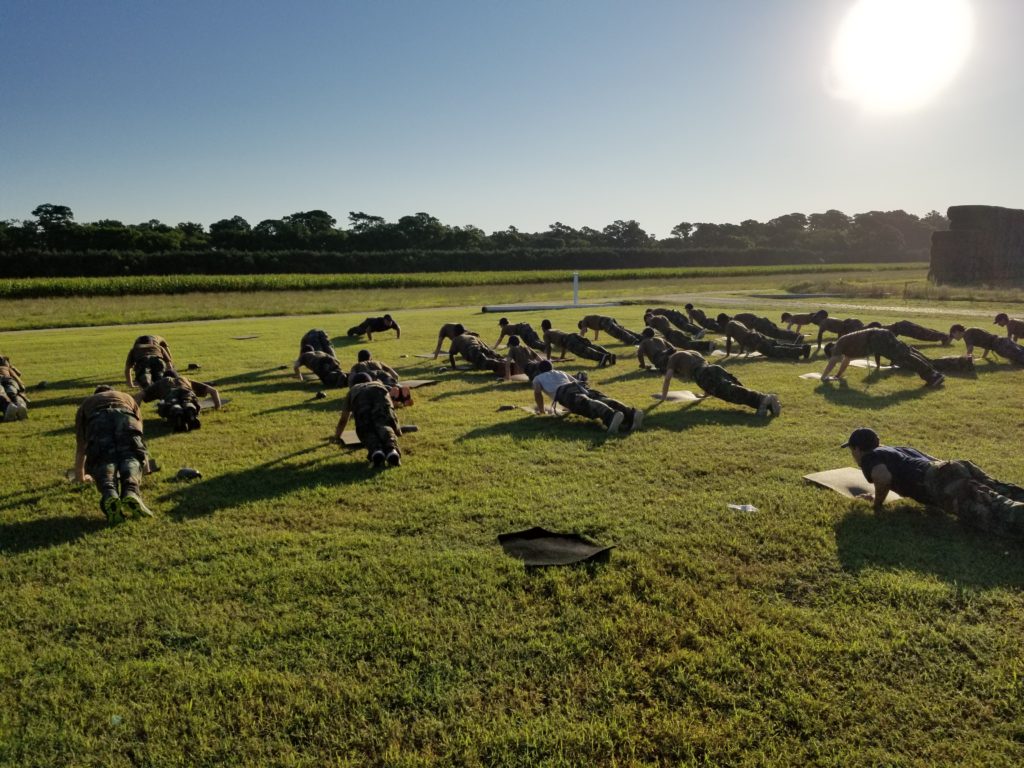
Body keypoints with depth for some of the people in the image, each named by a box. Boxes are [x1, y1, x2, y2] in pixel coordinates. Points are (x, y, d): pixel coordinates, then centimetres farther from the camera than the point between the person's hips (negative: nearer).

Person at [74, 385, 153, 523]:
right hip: (126, 416, 0)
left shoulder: (86, 403, 44)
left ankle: (109, 495, -36)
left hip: (97, 420, 0)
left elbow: (80, 446, 47)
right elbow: (139, 427, 54)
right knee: (131, 457, 0)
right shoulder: (127, 397, 47)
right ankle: (131, 492, -31)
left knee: (104, 461, -4)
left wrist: (80, 475, 59)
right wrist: (142, 459, 67)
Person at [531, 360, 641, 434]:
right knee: (604, 401, -21)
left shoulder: (537, 378, 32)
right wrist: (574, 406, 56)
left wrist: (541, 410, 23)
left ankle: (611, 416, -67)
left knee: (587, 405, -34)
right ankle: (631, 414, -50)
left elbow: (537, 393, 13)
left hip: (564, 392, -5)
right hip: (580, 386, 5)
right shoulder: (561, 372, 46)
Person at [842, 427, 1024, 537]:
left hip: (943, 481, -8)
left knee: (994, 512, -28)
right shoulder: (898, 450, 36)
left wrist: (877, 504, 6)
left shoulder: (869, 458, 10)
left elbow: (883, 478, -12)